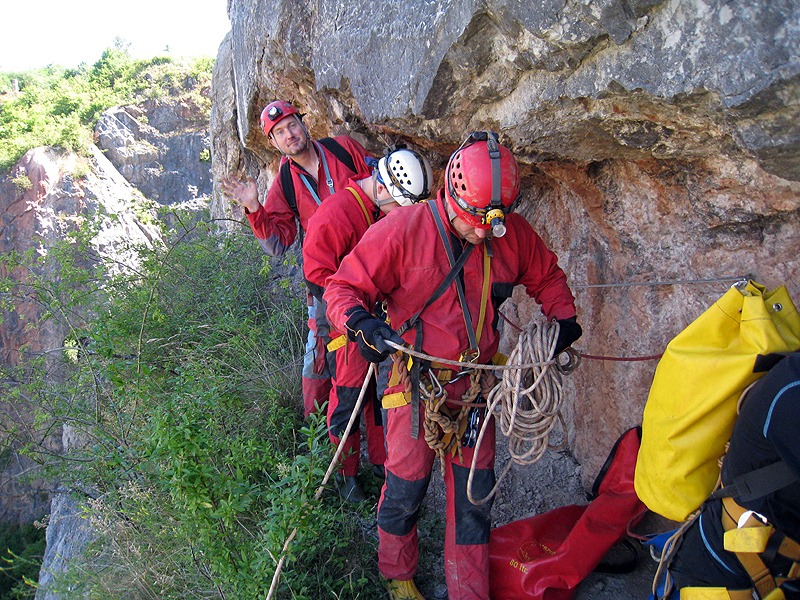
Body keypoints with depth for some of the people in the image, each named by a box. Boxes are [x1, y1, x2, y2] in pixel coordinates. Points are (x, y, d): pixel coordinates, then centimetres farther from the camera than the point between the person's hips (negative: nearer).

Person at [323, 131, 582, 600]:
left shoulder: (514, 234, -3)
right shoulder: (402, 230, -16)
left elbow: (546, 275, 16)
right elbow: (344, 287, -11)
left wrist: (564, 316, 0)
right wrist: (363, 323, -31)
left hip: (475, 382, 4)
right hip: (417, 380, -3)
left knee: (474, 490, 9)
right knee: (407, 485, 8)